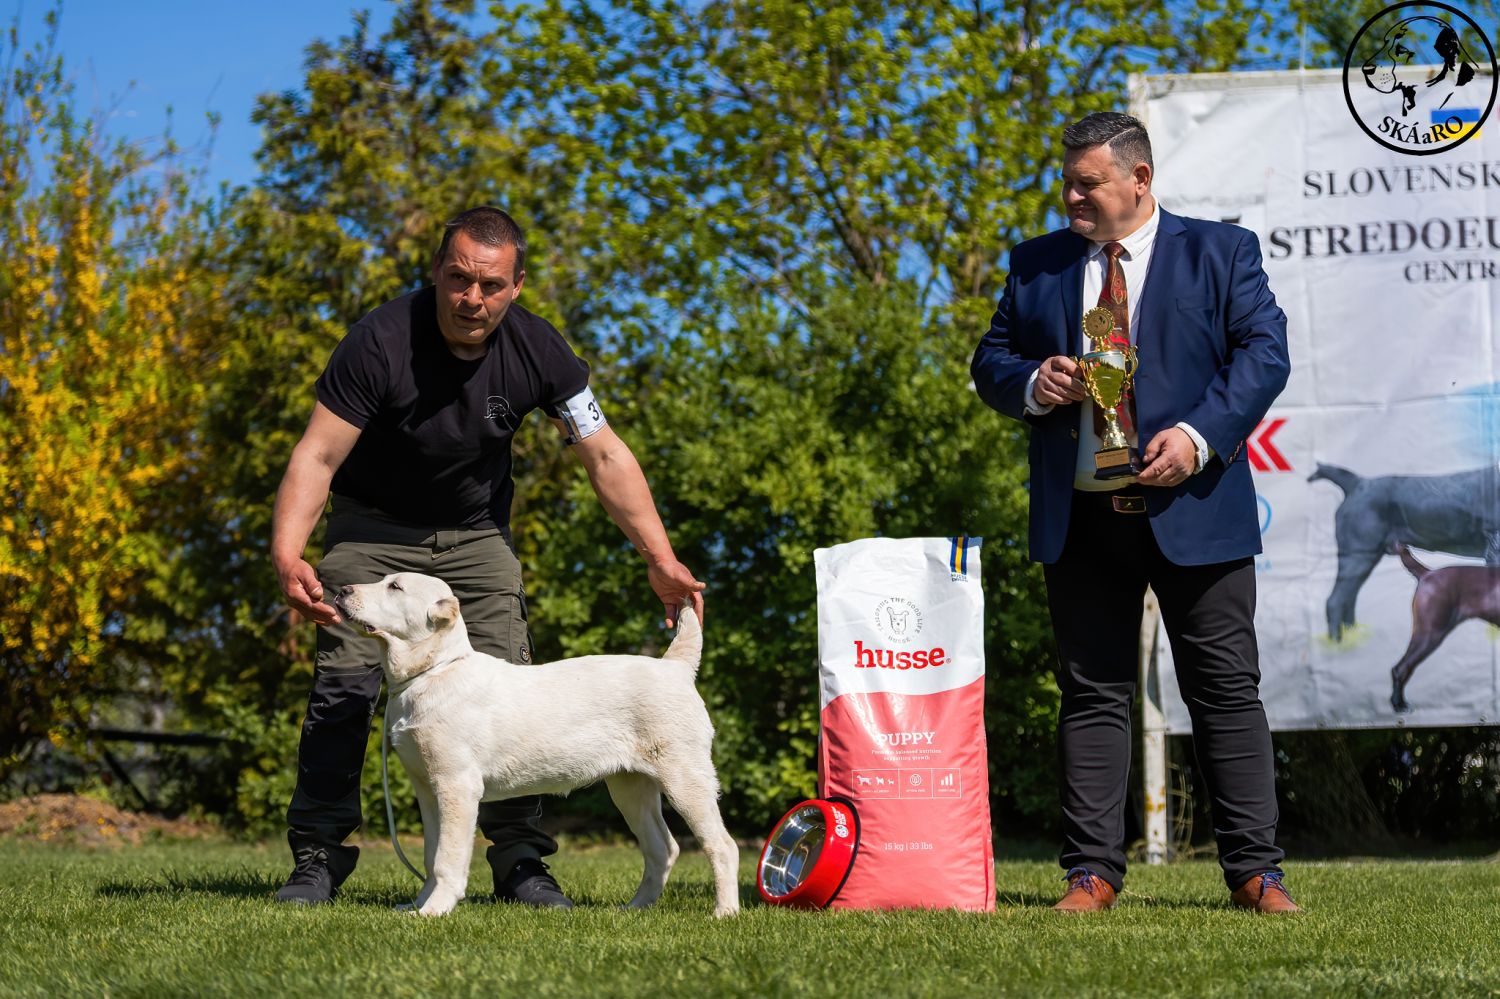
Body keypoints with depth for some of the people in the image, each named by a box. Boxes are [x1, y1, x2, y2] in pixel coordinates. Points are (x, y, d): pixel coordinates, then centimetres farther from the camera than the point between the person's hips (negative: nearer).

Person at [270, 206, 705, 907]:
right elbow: (317, 456, -29)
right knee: (344, 683, -13)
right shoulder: (381, 342, -27)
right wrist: (287, 556, -44)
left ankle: (519, 861, 2)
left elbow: (605, 455, -10)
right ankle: (317, 857, -5)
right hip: (372, 527, -3)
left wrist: (660, 560, -18)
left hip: (475, 533, 3)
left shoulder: (535, 350, -17)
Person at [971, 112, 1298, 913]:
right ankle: (1092, 871, 8)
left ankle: (1254, 871, 4)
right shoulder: (1037, 265, 14)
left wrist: (1201, 434, -16)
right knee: (1092, 694, 4)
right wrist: (1032, 385, -8)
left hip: (1193, 509, -2)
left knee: (1227, 690, -1)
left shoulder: (1220, 252, 5)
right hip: (1079, 521, 3)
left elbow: (1265, 350, -2)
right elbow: (990, 362, 16)